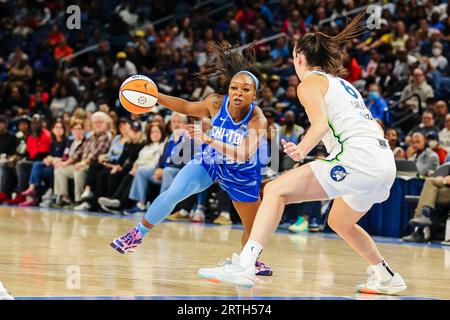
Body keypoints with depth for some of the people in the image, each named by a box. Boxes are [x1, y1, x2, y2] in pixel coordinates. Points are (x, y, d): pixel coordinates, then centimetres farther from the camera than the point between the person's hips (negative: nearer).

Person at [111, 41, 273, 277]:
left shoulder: (258, 120, -30)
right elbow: (187, 107, -1)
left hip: (241, 175, -1)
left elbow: (246, 154, -43)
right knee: (173, 193, -22)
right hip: (208, 162, 1)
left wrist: (209, 140, -52)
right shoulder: (216, 103, -21)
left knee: (254, 228, 6)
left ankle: (250, 260, 40)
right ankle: (138, 234, -2)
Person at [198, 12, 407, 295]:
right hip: (386, 163, 9)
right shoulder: (343, 84, 28)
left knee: (276, 190, -10)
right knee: (340, 223, 32)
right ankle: (386, 278, 39)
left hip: (357, 159, -9)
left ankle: (245, 264, -25)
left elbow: (320, 122, -14)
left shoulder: (310, 83, 5)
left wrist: (302, 150, -30)